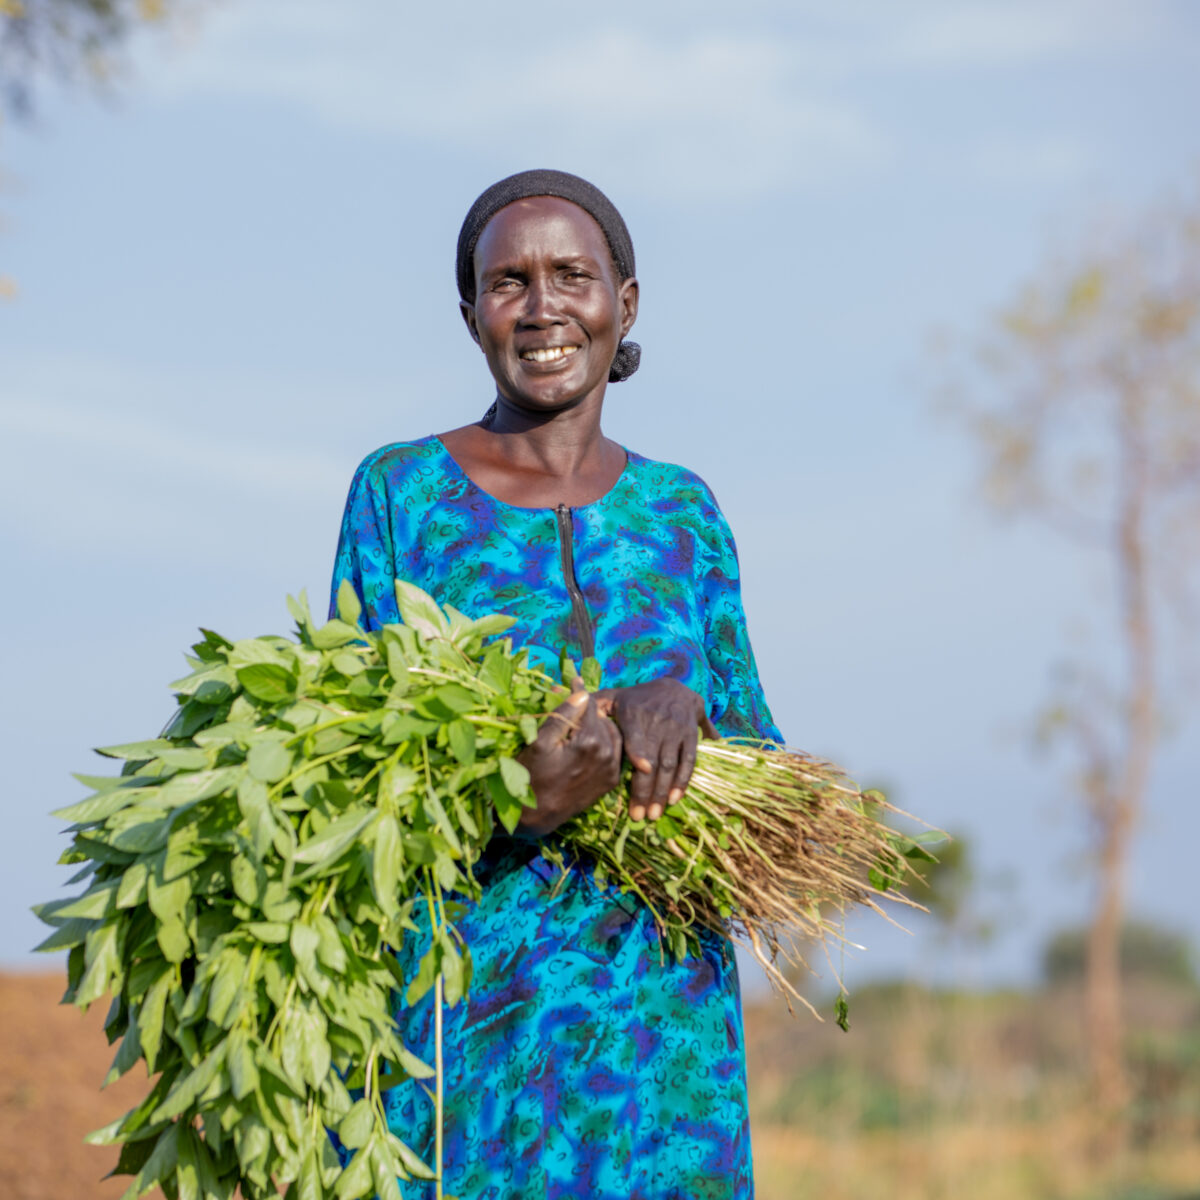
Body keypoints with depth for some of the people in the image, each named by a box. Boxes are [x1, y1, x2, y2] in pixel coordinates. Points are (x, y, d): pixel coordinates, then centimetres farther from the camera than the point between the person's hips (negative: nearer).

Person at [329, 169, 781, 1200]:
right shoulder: (402, 492, 3)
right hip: (466, 1006, -3)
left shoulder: (679, 511, 12)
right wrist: (520, 810, -21)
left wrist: (681, 704, -14)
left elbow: (757, 755, 10)